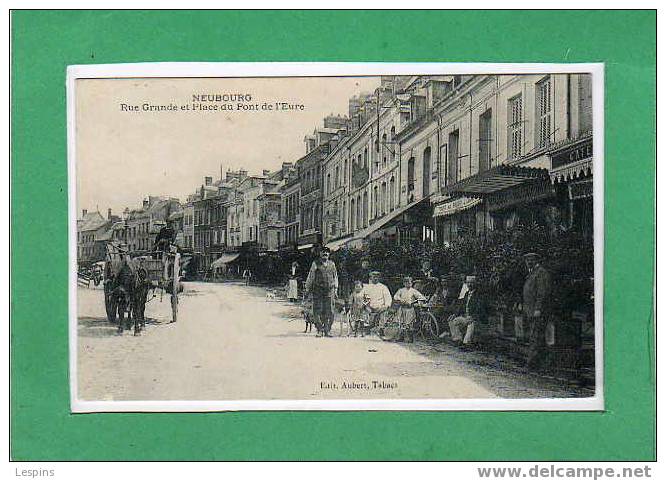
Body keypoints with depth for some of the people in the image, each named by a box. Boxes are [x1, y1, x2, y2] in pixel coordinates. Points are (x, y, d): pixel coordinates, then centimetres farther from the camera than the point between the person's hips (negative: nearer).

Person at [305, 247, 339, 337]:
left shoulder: (332, 264, 12)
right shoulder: (315, 263, 2)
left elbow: (335, 277, 19)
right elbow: (310, 276, 5)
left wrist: (335, 290, 15)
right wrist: (307, 289, 6)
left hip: (329, 292, 2)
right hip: (317, 291, -2)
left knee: (329, 312, -2)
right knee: (317, 311, -3)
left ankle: (327, 331, 7)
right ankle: (319, 331, 7)